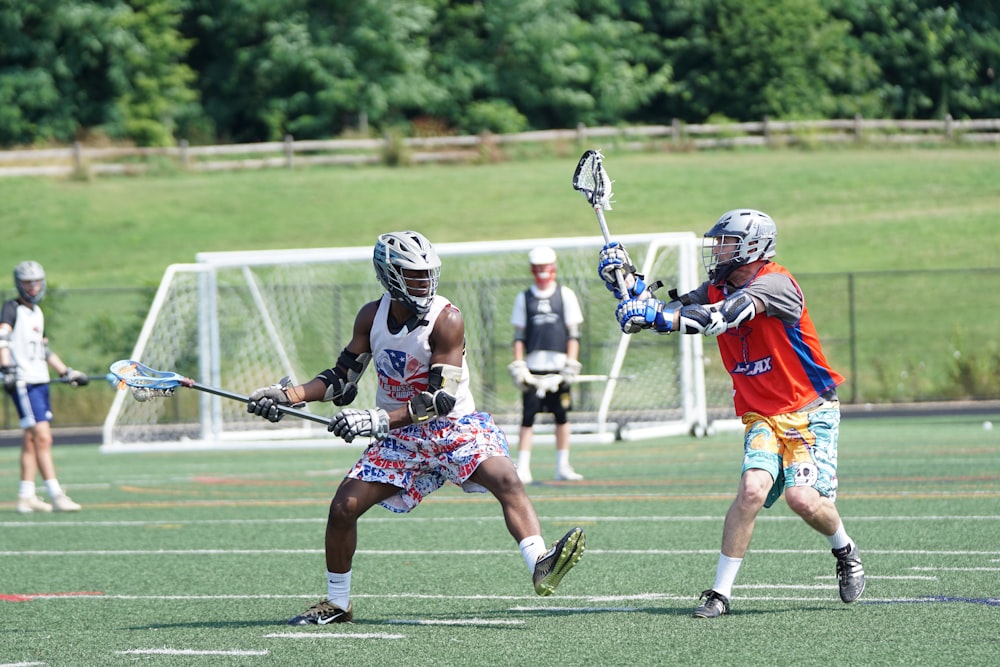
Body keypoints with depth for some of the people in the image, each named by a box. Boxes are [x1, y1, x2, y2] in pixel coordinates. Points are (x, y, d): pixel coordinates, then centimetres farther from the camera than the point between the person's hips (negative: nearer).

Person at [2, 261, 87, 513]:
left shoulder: (37, 312, 19)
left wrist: (67, 372, 31)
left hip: (41, 380, 8)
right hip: (23, 382, -8)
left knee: (32, 440, 9)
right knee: (43, 438, -13)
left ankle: (26, 497, 12)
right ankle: (56, 496, -16)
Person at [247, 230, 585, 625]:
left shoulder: (447, 320, -18)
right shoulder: (371, 317, -2)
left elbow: (442, 399, -25)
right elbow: (342, 380, 6)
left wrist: (378, 420, -35)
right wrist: (287, 395, -10)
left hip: (454, 427, -4)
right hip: (399, 439, 4)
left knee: (506, 480, -30)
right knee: (343, 507, -4)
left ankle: (540, 567, -43)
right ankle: (336, 604, 14)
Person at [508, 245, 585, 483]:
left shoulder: (565, 295, 6)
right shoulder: (523, 298, 9)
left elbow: (573, 334, 4)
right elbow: (519, 336, 8)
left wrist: (571, 364, -4)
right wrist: (517, 365, -1)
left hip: (558, 366, 0)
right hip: (533, 367, 0)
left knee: (561, 416, 3)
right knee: (528, 417, -4)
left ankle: (562, 466, 11)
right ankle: (523, 468, -4)